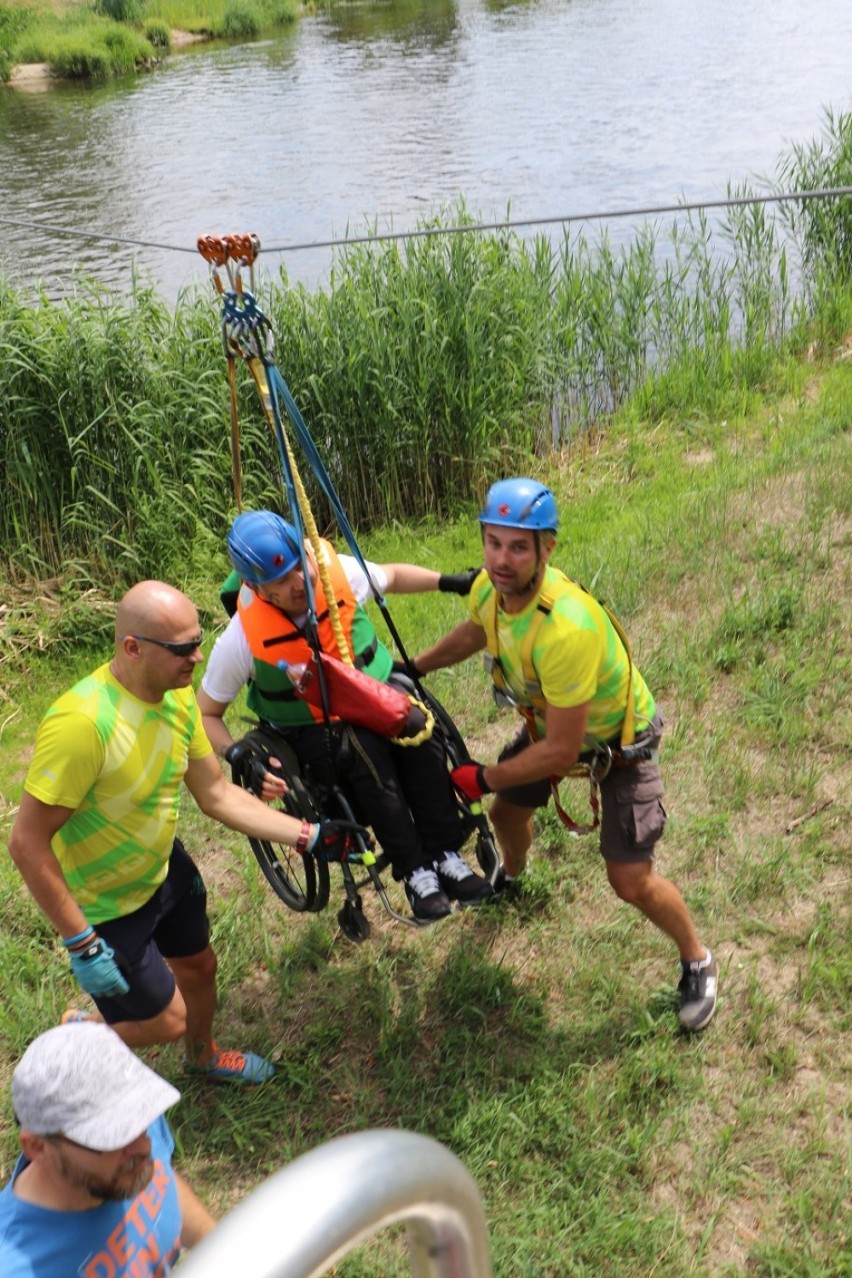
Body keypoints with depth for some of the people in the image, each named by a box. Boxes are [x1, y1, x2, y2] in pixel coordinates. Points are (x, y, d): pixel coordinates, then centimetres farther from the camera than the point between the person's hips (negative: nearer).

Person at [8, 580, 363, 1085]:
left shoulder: (178, 696, -12)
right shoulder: (82, 722, -37)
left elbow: (217, 794, -2)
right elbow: (28, 844, -30)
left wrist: (310, 836, -6)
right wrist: (82, 945, -26)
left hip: (164, 868, 7)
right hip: (107, 903, -7)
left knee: (199, 967, 25)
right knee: (166, 1020, 4)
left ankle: (204, 1056, 56)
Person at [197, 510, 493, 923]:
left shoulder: (338, 571, -15)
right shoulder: (241, 639, -20)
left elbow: (392, 575, 8)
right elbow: (206, 713, -8)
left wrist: (449, 581, -4)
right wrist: (240, 758, -25)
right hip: (311, 731, -3)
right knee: (362, 750, -34)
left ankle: (446, 855, -19)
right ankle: (414, 873, -23)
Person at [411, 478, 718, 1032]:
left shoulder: (565, 629, -44)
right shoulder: (490, 586, -21)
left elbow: (562, 752, -34)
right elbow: (474, 632, 8)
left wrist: (484, 778, -22)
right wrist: (411, 668, 10)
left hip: (618, 738, -7)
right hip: (549, 718, 7)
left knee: (631, 881, -8)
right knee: (507, 811, 22)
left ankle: (698, 961, 22)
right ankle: (511, 875, 59)